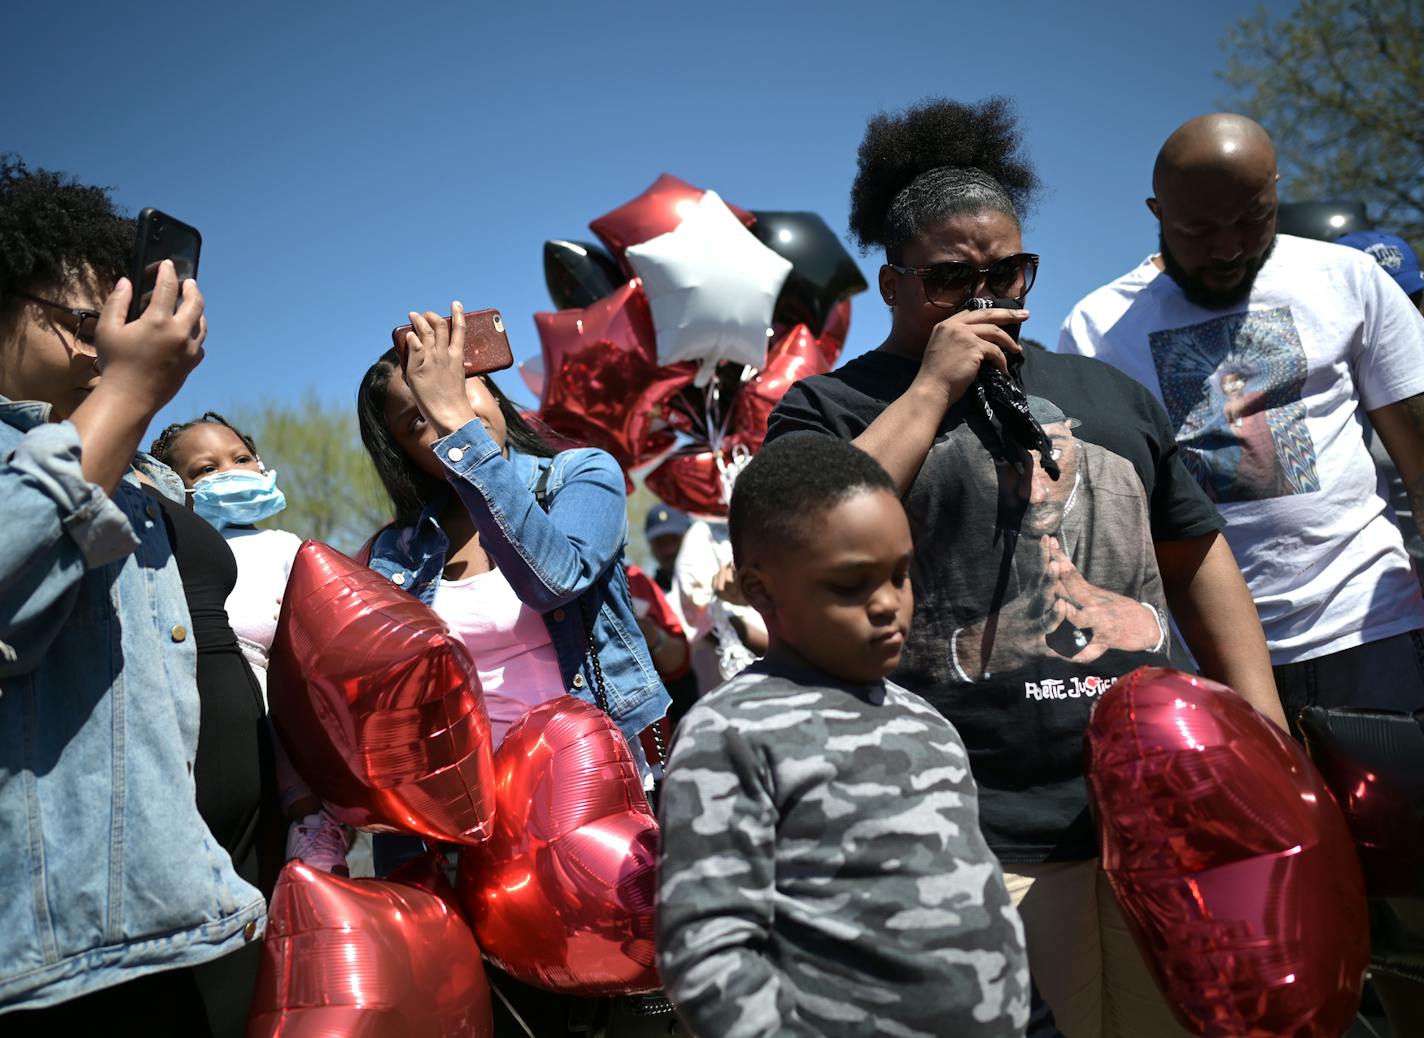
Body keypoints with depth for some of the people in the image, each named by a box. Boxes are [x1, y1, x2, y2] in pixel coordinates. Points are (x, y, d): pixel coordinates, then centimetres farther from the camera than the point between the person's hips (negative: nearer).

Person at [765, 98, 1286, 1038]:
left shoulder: (1107, 394, 15)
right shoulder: (829, 411, 1)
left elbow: (1199, 563, 18)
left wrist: (1270, 743, 9)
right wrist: (933, 389, -13)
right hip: (970, 847, -4)